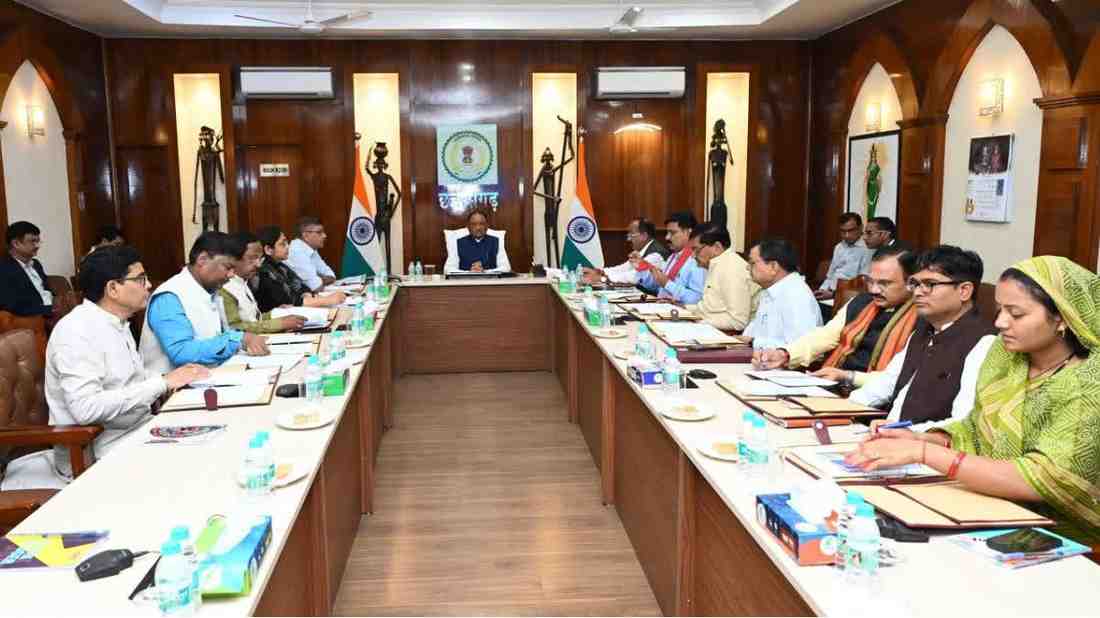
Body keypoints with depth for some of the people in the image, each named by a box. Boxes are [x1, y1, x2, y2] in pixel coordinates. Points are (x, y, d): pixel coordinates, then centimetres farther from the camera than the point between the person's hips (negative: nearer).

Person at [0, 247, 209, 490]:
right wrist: (162, 383, -24)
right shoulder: (77, 331, -18)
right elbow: (86, 408, -28)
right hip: (100, 454, -9)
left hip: (137, 431, 9)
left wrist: (172, 378, -2)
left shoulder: (116, 323, 11)